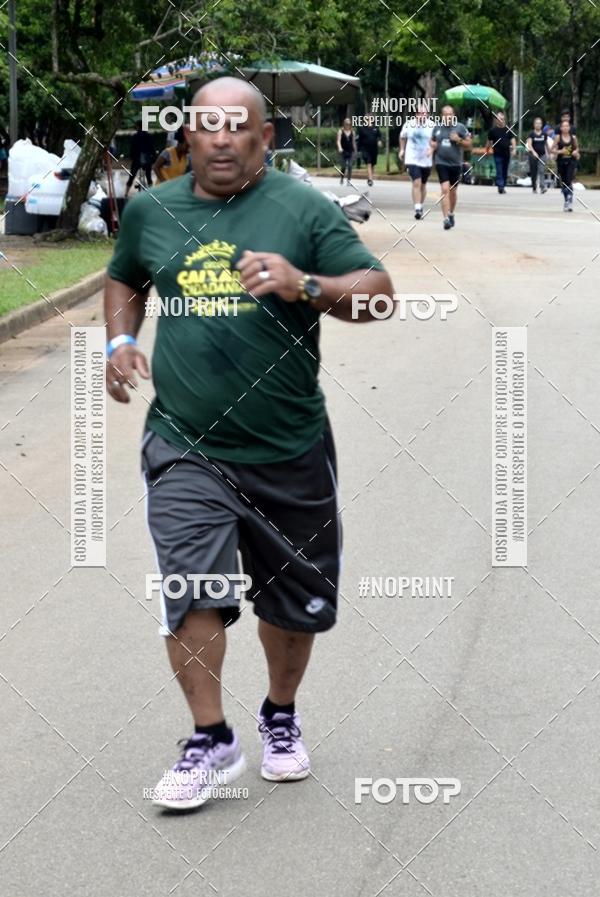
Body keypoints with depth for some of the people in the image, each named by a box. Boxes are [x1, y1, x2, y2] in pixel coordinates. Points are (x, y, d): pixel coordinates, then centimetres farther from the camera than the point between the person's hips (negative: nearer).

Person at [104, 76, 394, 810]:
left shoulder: (303, 209, -4)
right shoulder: (150, 211, 5)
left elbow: (378, 291, -10)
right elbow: (124, 280, 25)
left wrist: (307, 286, -27)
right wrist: (119, 340, 6)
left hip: (290, 450, 0)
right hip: (186, 447, 0)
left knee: (295, 598, 14)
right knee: (190, 592, -14)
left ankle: (281, 717, 39)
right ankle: (211, 741, 3)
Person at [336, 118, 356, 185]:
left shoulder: (352, 132, 6)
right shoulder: (341, 131, -1)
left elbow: (353, 142, 12)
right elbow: (338, 141, -9)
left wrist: (355, 151, 13)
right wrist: (340, 148, -27)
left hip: (351, 151, 2)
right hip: (344, 151, -2)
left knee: (350, 166, -7)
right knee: (344, 166, 2)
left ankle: (348, 180, -3)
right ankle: (341, 178, 27)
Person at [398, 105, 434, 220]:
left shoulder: (432, 126, -5)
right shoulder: (409, 124, -1)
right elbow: (403, 137, 17)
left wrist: (432, 149, -24)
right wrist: (402, 149, 15)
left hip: (426, 160, 2)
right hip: (412, 159, -2)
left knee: (423, 184, 15)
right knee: (416, 183, -17)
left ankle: (420, 206, 33)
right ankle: (417, 209, -22)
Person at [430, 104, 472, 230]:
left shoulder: (460, 127, -1)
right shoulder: (437, 128, 6)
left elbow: (468, 144, 1)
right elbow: (432, 140, 22)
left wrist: (459, 140, -16)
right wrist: (432, 145, -1)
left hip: (456, 163, 1)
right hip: (441, 162, -1)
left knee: (453, 191, 14)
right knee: (445, 189, -14)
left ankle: (451, 214, 36)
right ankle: (446, 219, -18)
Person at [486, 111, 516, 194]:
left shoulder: (508, 130, 8)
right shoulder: (492, 130, 1)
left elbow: (512, 139, 5)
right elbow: (489, 142, 7)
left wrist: (514, 148, -9)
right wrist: (487, 150, 9)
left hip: (507, 154, 3)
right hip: (497, 154, -3)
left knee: (505, 172, 9)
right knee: (499, 171, -11)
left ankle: (503, 186, 19)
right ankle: (500, 186, -17)